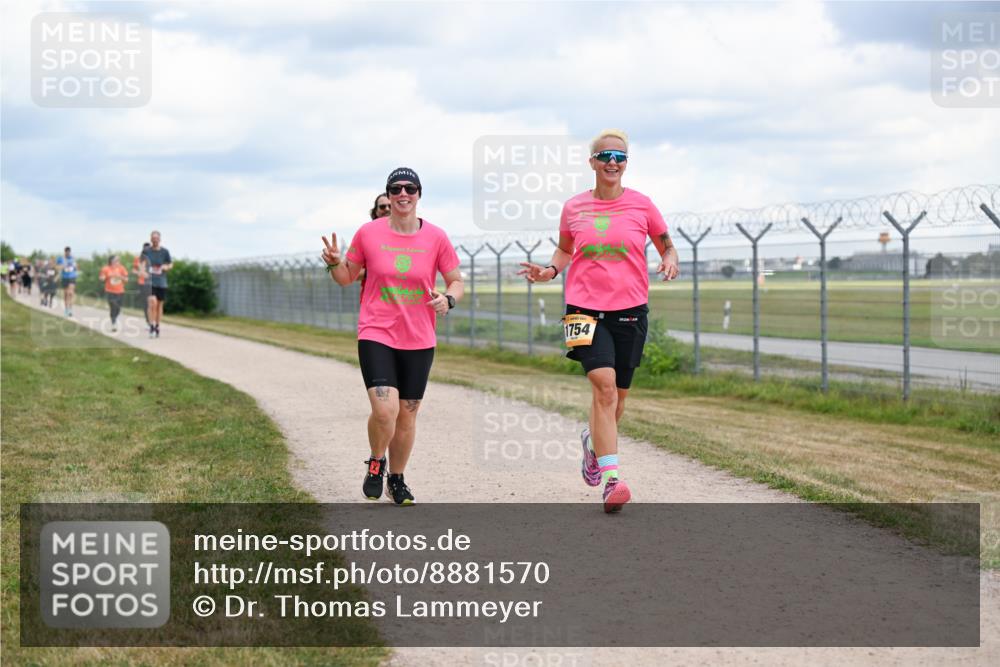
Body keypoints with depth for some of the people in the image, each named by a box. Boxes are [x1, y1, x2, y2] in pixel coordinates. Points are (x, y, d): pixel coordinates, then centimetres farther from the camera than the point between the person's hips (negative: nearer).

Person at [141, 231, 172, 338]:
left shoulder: (165, 252, 1)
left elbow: (171, 264, 11)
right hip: (150, 281, -2)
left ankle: (157, 327, 24)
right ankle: (152, 326, -13)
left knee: (159, 305, 10)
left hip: (161, 282, 2)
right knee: (152, 302, -20)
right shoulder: (146, 251, 1)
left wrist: (167, 267, -12)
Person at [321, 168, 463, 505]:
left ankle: (397, 479, 30)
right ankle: (376, 463, 12)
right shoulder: (368, 233, -2)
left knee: (407, 415, 9)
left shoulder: (436, 237, -1)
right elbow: (347, 277, 9)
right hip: (376, 335, -2)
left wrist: (448, 299, -16)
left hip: (419, 341, 2)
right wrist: (334, 263, -12)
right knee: (385, 410, -18)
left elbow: (457, 281, 6)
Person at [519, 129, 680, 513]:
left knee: (616, 394, 10)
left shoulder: (641, 205, 3)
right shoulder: (573, 208, 6)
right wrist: (549, 271, 2)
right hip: (586, 307, -1)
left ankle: (593, 440, 45)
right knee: (604, 384, -20)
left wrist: (670, 262, -9)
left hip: (630, 310, 1)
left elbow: (667, 246, 13)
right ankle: (611, 478, -22)